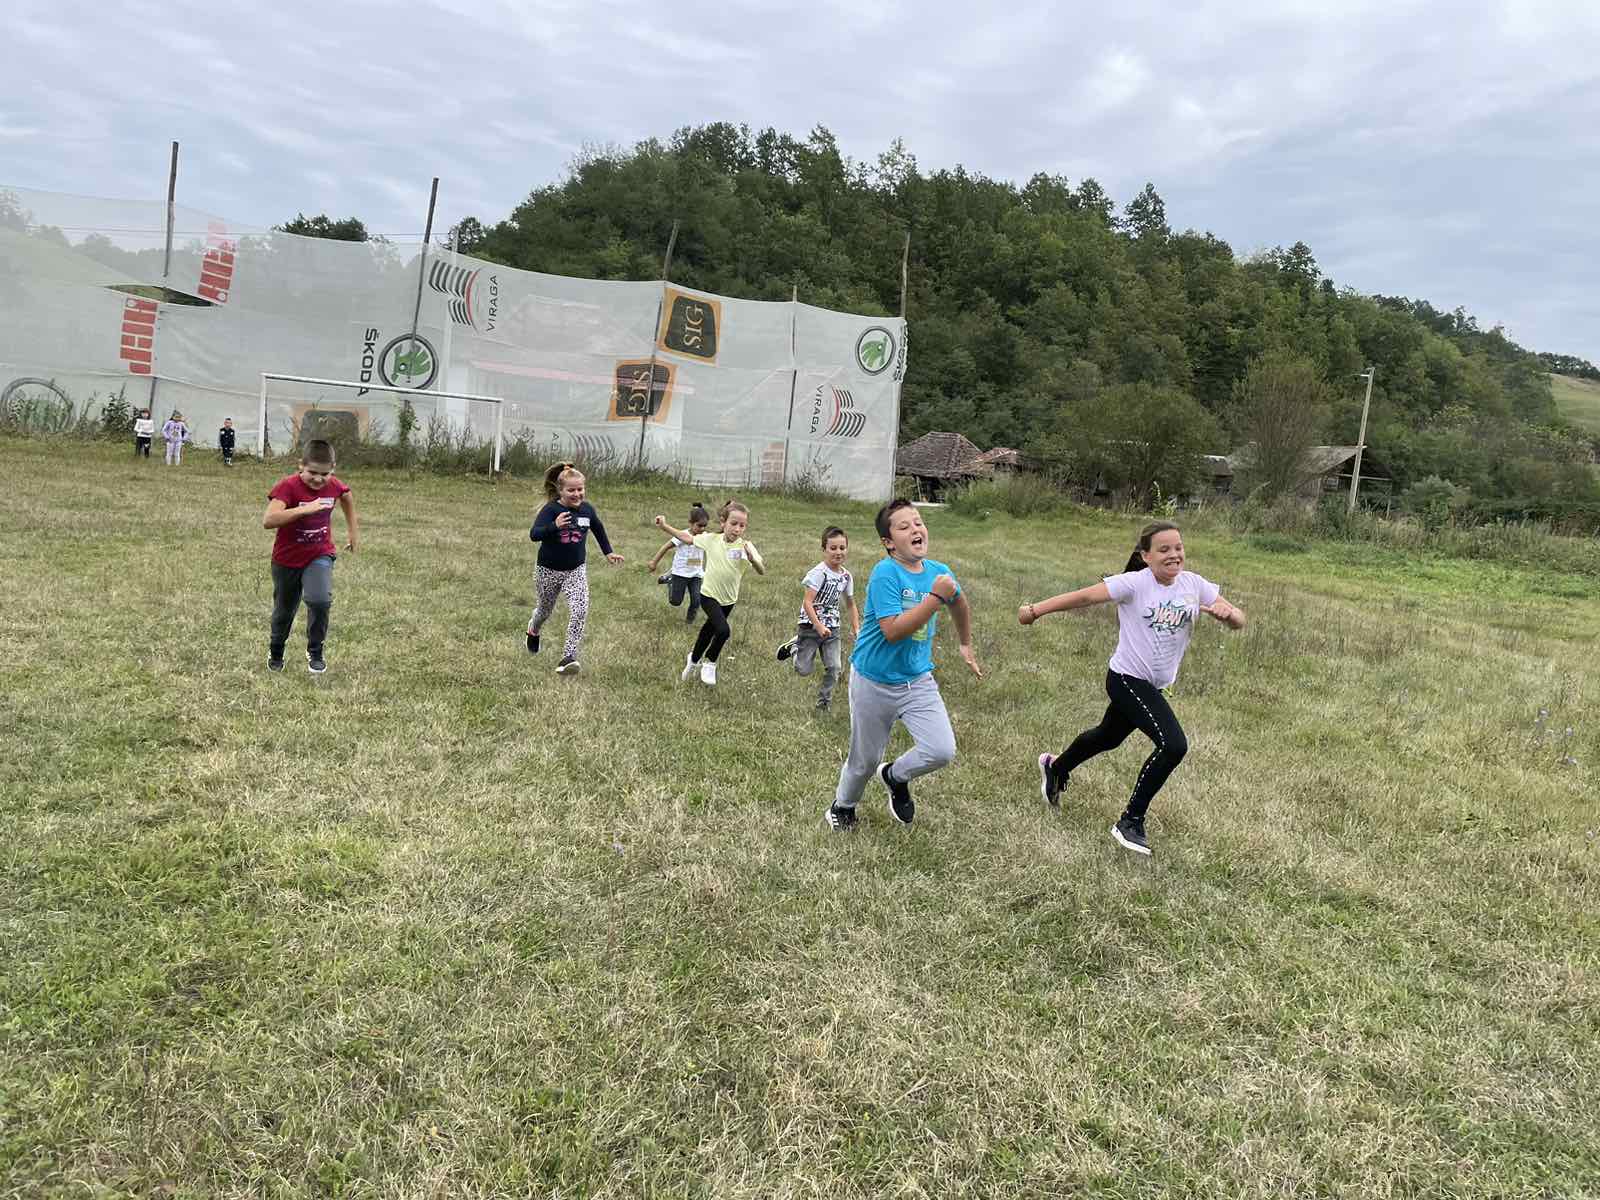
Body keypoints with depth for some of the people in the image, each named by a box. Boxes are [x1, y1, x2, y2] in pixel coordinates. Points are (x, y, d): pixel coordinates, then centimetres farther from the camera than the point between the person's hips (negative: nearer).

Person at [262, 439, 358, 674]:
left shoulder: (335, 485, -11)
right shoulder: (287, 486, -24)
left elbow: (347, 496, 16)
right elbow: (268, 521, -38)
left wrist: (352, 530, 19)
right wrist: (304, 509, -45)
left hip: (320, 555, 1)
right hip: (287, 560, -1)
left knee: (320, 600, -24)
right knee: (284, 611, 16)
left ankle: (315, 653, -2)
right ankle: (275, 653, 45)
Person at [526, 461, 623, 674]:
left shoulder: (587, 509, -5)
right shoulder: (551, 509, -18)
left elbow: (598, 530, 17)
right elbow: (533, 535, -30)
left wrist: (608, 552, 20)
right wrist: (554, 526, -46)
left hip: (576, 570, 2)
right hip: (549, 569, -2)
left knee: (580, 611, -19)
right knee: (545, 610, 20)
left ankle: (568, 657, -17)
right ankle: (533, 631, 56)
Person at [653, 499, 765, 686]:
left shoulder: (745, 546, -18)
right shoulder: (711, 539, -12)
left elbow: (762, 571, -28)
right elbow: (688, 538, 3)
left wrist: (753, 560, -48)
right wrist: (664, 527, -3)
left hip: (729, 599, 2)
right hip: (709, 595, -2)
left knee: (710, 629, 21)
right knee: (723, 630, -22)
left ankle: (694, 660, 48)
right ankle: (709, 663, 4)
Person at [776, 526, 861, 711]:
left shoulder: (846, 576, 4)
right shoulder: (818, 573, -16)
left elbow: (851, 604, 17)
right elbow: (807, 602, -21)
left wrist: (857, 630, 7)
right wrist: (819, 627, -27)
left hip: (832, 628, 5)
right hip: (810, 626, -5)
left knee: (833, 668, -5)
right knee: (804, 670, -2)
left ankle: (823, 702, 14)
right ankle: (794, 646, 28)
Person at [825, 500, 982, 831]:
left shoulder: (939, 572, -4)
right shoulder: (885, 574, -22)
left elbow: (959, 604, 20)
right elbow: (893, 630, -31)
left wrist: (966, 645, 31)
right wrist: (935, 597, -32)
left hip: (918, 680, 4)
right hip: (874, 683, -4)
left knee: (942, 751, -11)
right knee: (865, 760, 13)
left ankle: (895, 777, 21)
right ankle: (842, 807, 44)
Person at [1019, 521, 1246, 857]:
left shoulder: (1194, 584, -3)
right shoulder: (1134, 583, -18)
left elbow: (1238, 620, -3)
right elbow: (1085, 596, -16)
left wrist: (1227, 612, -26)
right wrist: (1036, 609, -15)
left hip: (1153, 686, 7)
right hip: (1127, 679, -7)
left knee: (1108, 737, 27)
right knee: (1173, 745, -20)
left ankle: (1055, 769, 55)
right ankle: (1130, 822, -5)